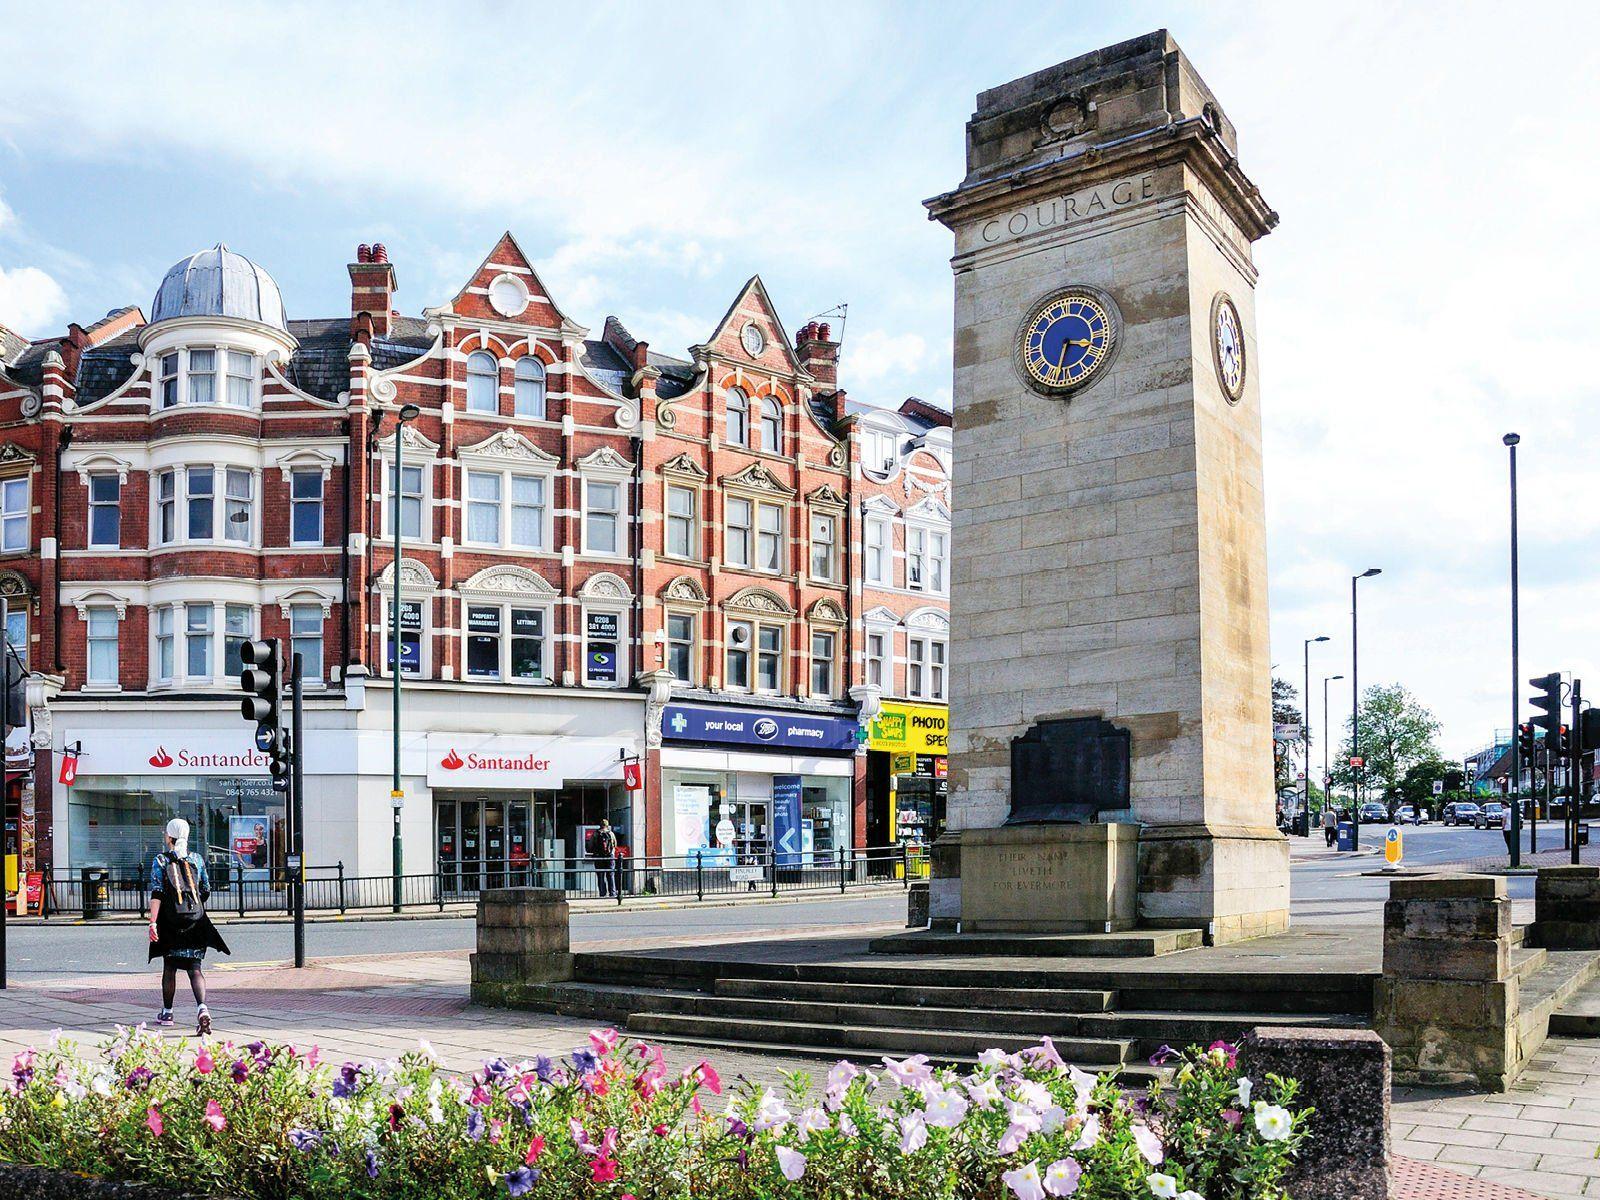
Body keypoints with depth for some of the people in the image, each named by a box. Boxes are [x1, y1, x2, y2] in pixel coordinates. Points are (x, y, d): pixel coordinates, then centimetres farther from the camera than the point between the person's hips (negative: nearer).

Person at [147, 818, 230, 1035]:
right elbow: (206, 891, 14)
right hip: (196, 920, 1)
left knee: (169, 966, 16)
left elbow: (157, 893, -12)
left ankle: (167, 1013, 28)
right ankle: (202, 1008, -24)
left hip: (171, 921, -1)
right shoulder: (197, 859, 7)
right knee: (195, 968, -2)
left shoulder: (160, 861, -1)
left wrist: (153, 922, -16)